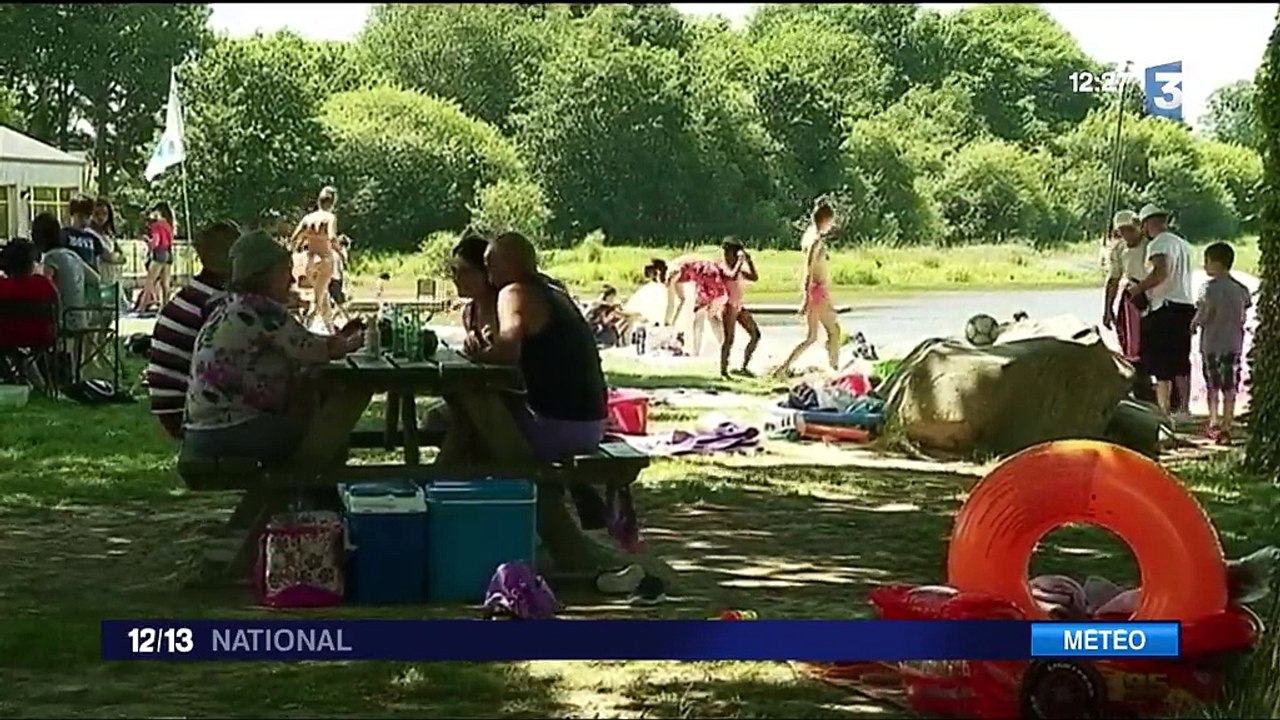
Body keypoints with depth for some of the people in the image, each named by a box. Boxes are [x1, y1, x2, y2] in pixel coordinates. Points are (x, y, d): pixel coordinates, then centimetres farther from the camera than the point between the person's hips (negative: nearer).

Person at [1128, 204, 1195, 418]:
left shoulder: (1158, 244, -9)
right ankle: (1183, 407, 19)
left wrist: (1138, 288, -14)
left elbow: (1161, 272, -24)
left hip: (1165, 306, -9)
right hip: (1187, 304, 9)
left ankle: (1164, 407, -10)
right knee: (1181, 361, 14)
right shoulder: (1183, 244, 18)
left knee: (1160, 362, -6)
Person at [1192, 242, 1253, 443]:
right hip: (1234, 344, 4)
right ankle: (1226, 427, 6)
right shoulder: (1241, 289, 3)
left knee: (1212, 386, 10)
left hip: (1211, 345, -4)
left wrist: (1195, 322, 7)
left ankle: (1214, 422, 13)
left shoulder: (1210, 288, -14)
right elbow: (1244, 317, 7)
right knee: (1230, 388, 6)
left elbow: (1202, 317, -13)